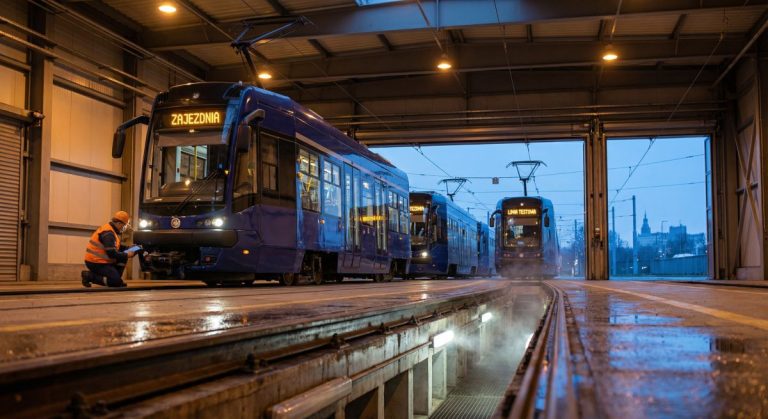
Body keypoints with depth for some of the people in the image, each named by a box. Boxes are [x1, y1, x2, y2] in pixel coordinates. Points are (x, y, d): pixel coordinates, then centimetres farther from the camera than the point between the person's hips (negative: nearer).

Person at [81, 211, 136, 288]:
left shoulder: (111, 230, 11)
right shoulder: (108, 234, -20)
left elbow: (115, 247, 23)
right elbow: (112, 253, -25)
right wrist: (126, 255, -14)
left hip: (101, 260, 10)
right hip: (96, 263, -10)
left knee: (123, 259, 11)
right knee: (117, 281, -14)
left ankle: (115, 278, 11)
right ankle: (89, 276, -10)